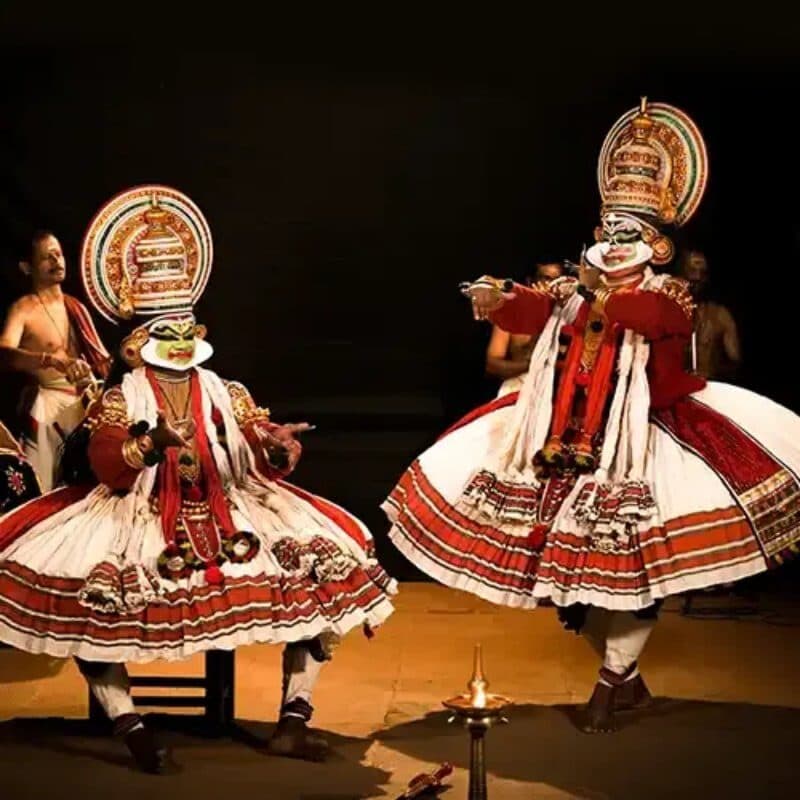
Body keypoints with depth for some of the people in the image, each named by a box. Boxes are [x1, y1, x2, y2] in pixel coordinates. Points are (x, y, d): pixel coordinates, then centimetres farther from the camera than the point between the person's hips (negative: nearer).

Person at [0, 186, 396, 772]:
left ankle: (294, 723, -8)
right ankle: (131, 729, -19)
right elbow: (105, 469, -12)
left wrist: (279, 447, -22)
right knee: (79, 590, -31)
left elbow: (267, 456, 2)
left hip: (231, 516, 3)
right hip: (139, 521, -3)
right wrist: (150, 443, -31)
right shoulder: (121, 398, 3)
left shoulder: (225, 393, 10)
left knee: (324, 557, -14)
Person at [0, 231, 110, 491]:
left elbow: (100, 357, 20)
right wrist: (55, 361, -43)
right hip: (49, 405, -6)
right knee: (42, 492, -8)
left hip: (87, 402, 6)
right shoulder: (23, 309, -8)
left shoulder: (75, 306, 14)